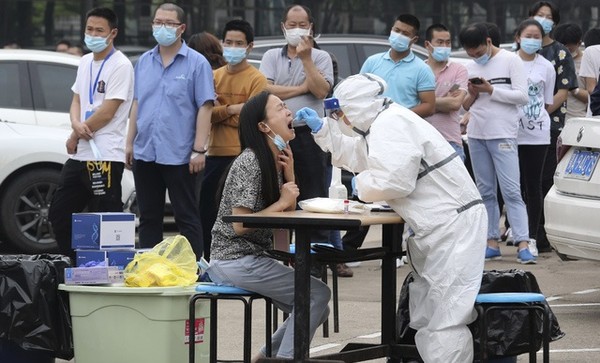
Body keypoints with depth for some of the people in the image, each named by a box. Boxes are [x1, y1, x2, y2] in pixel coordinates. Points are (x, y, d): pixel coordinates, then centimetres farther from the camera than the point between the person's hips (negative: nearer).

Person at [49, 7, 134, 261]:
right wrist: (76, 124, -6)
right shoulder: (85, 62, 15)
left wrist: (75, 137, -6)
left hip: (105, 156, -9)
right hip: (79, 155, 9)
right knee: (59, 214, 12)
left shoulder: (120, 66, -11)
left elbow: (107, 112, -15)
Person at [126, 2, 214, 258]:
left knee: (186, 217, -1)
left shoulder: (196, 63, -4)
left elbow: (205, 108, -8)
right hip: (145, 152, 5)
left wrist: (199, 150, -14)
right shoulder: (144, 62, 12)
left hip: (178, 155, -5)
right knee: (149, 218, 11)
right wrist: (130, 142, 12)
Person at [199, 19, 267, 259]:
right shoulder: (215, 76, 13)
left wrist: (217, 113, -4)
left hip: (242, 157, -6)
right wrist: (231, 109, -13)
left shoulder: (256, 79, -3)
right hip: (215, 155, 6)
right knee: (207, 212, 8)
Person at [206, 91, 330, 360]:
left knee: (315, 309, 8)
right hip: (234, 260, -9)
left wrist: (290, 173, -1)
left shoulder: (277, 160, 11)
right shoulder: (249, 163, -17)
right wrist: (281, 203, -17)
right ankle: (284, 358, -10)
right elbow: (239, 225, -22)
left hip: (254, 257, 9)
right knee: (318, 294, -14)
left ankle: (267, 357, 17)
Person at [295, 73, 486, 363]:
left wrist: (361, 184, -6)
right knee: (425, 319, 13)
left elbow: (394, 181, -25)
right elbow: (356, 154, 34)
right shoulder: (382, 124, 18)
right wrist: (321, 128, 25)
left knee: (445, 320, -15)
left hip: (453, 226, -11)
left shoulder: (391, 124, -15)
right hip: (438, 227, 11)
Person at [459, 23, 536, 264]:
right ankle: (492, 243, 11)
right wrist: (472, 95, -3)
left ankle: (523, 245, -16)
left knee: (511, 191, -12)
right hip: (476, 135, 6)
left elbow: (522, 96, -9)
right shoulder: (471, 68, 14)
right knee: (486, 191, 7)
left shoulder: (510, 61, -3)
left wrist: (490, 90, -13)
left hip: (503, 134, -6)